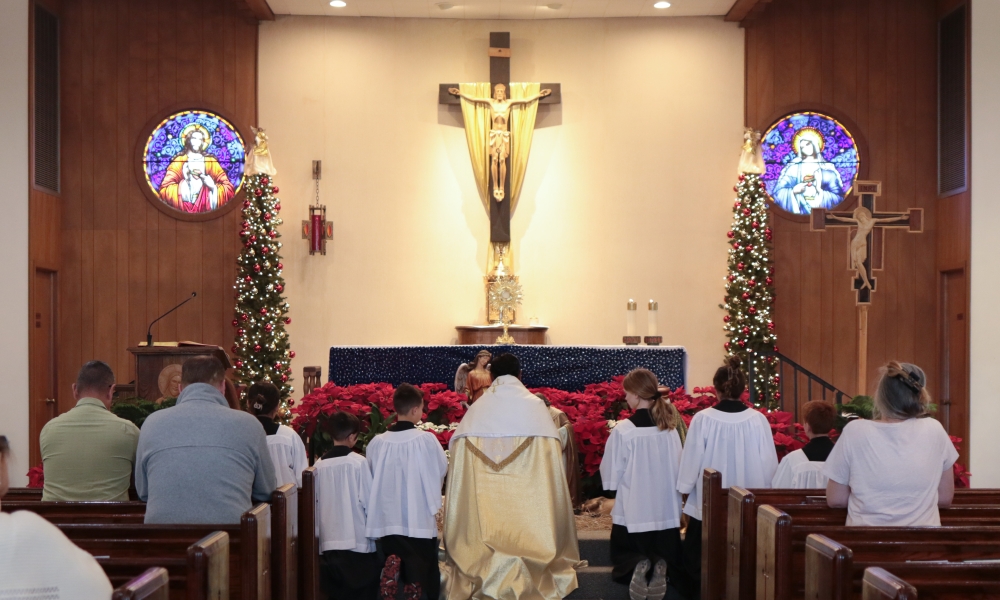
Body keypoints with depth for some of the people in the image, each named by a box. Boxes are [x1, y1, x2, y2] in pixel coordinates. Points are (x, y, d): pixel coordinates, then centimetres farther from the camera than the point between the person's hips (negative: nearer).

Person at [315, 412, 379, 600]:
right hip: (357, 539, -4)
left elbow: (315, 502, 5)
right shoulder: (358, 462, -10)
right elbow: (369, 500, -7)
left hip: (328, 540, 4)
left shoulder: (320, 464, 0)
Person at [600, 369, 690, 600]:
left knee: (625, 552, 19)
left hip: (633, 509, -3)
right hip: (666, 507, 3)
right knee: (666, 552, 20)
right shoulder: (670, 427, -5)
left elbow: (611, 473, -11)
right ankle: (660, 568, -12)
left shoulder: (623, 430, -18)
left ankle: (637, 566, -12)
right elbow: (678, 467, 5)